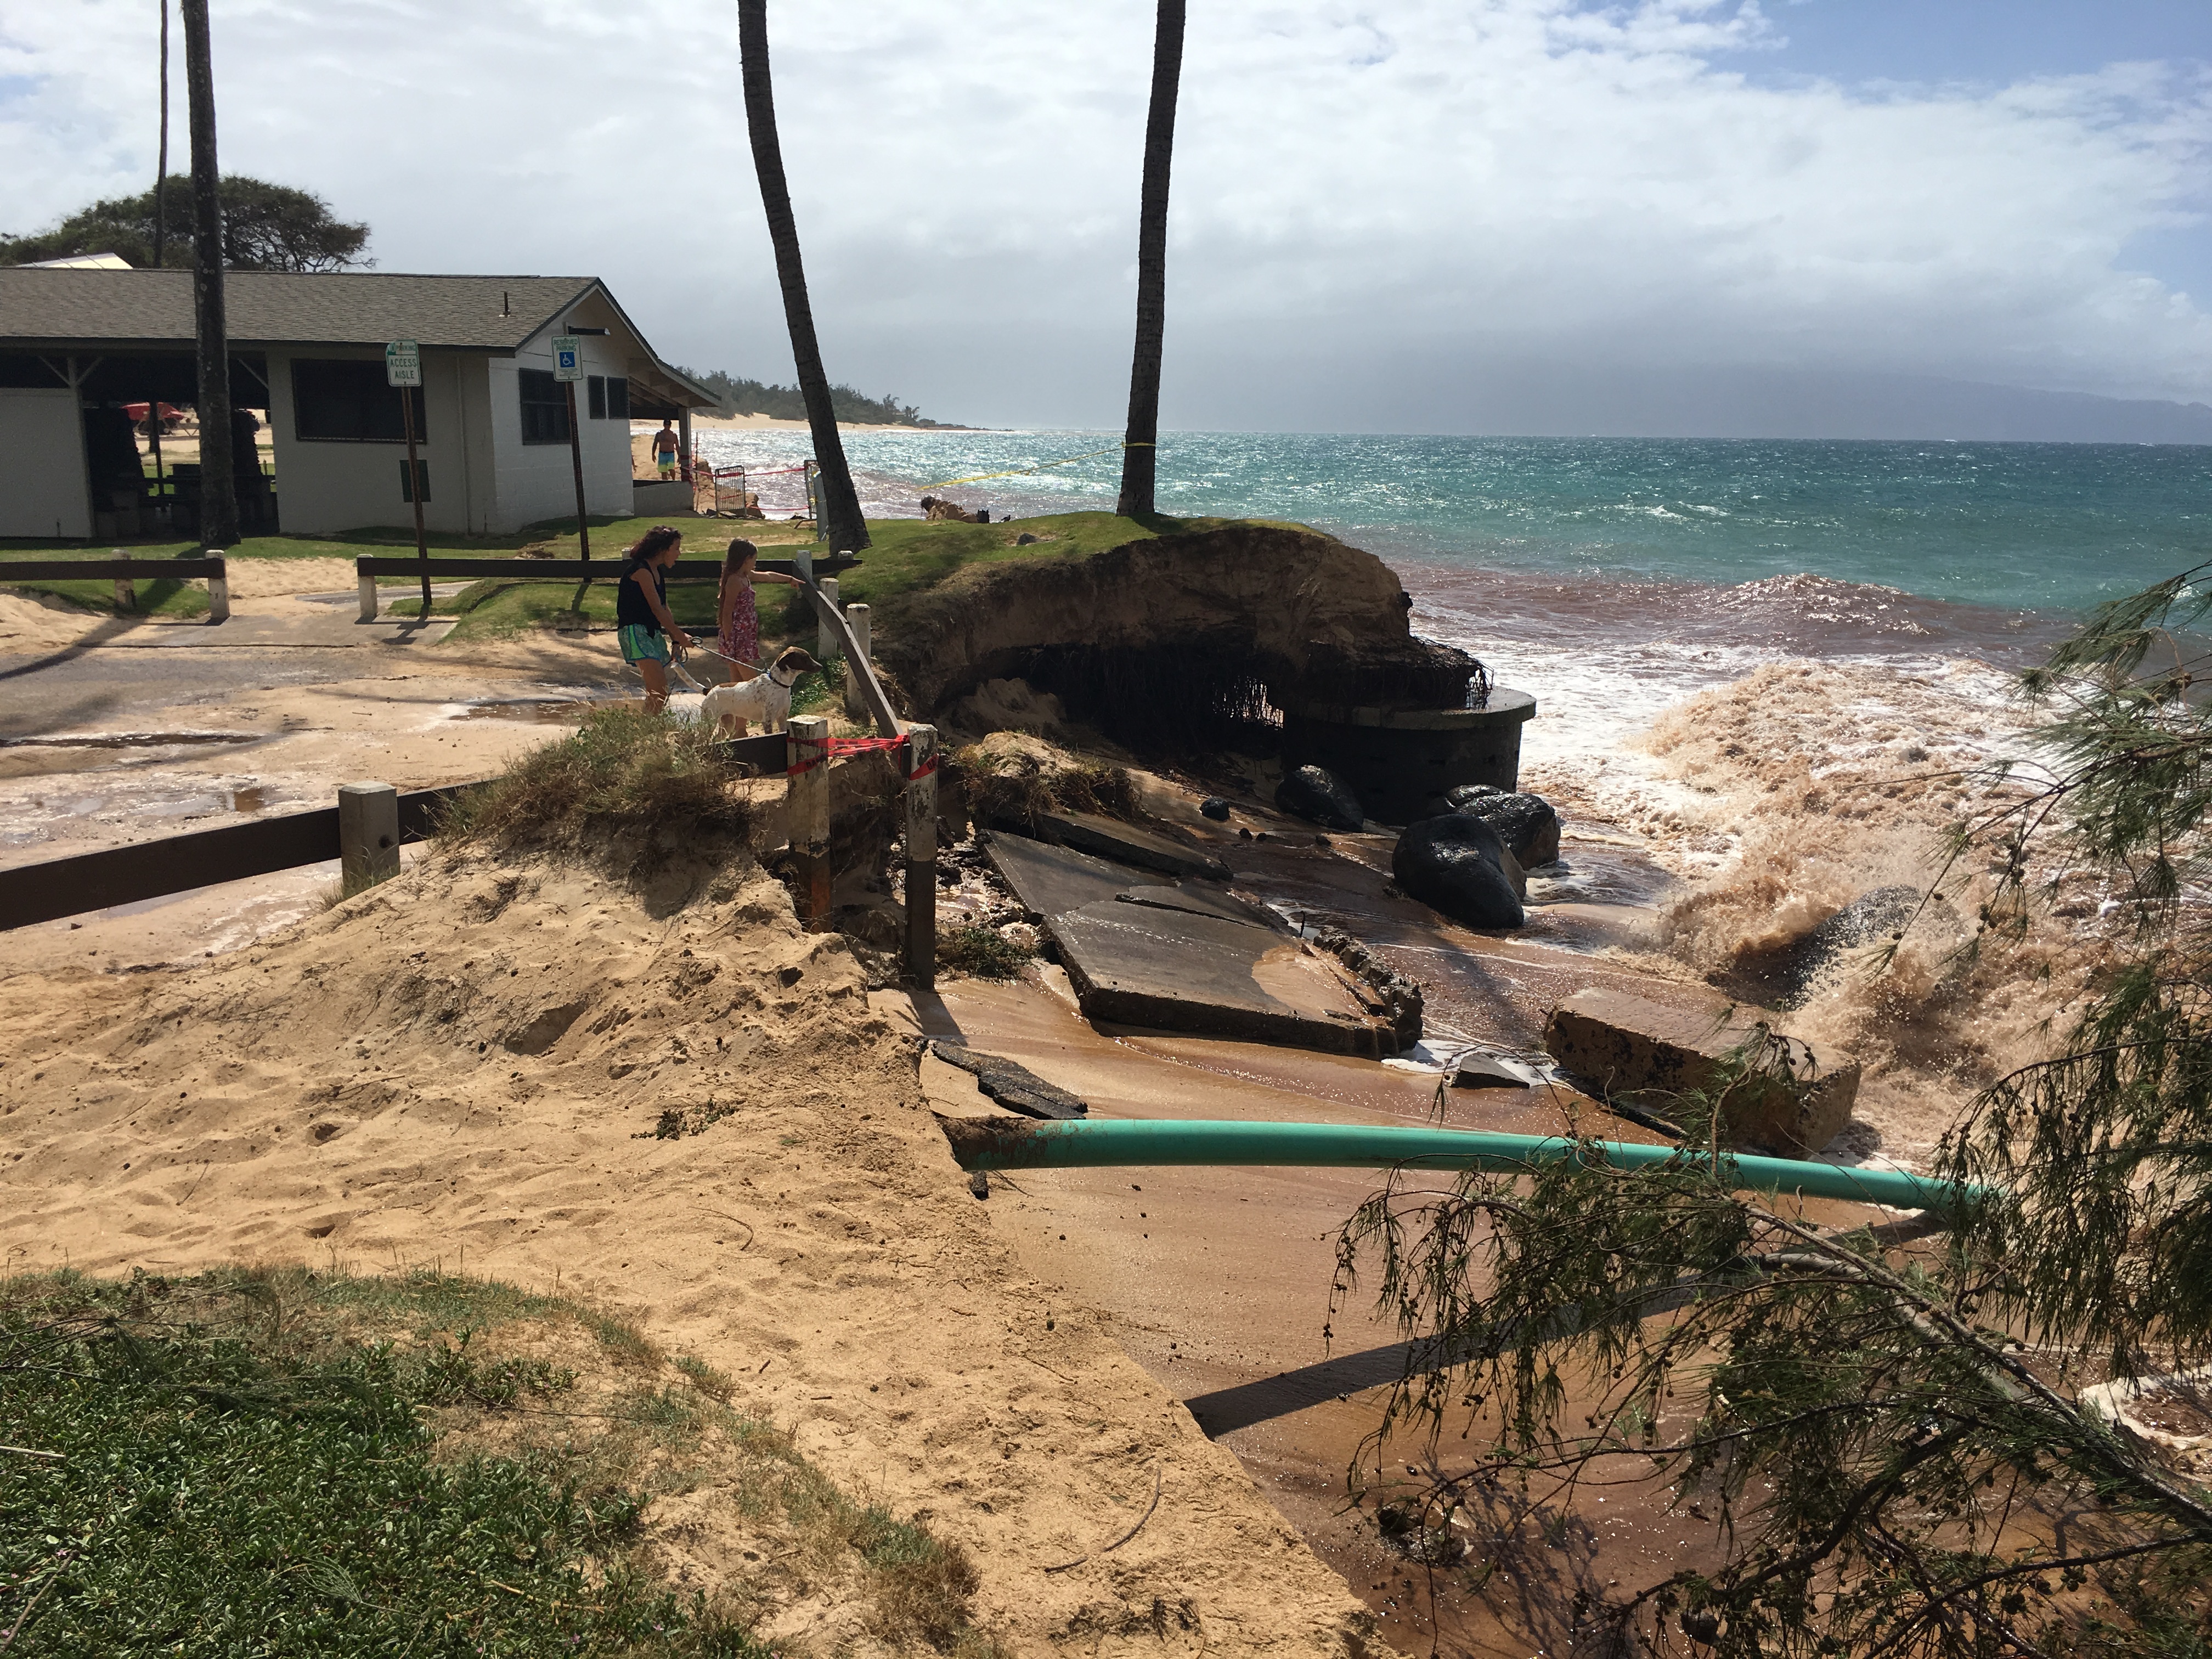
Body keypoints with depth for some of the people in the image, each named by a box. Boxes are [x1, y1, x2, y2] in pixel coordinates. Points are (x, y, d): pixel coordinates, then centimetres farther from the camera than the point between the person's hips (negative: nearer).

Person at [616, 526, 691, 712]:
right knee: (659, 690, -21)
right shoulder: (641, 571, -12)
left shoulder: (658, 572, 16)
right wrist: (680, 635, -14)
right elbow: (656, 609, -16)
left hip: (653, 632, 10)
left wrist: (675, 640, 10)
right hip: (635, 631, -10)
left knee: (657, 693, 8)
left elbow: (664, 609, 17)